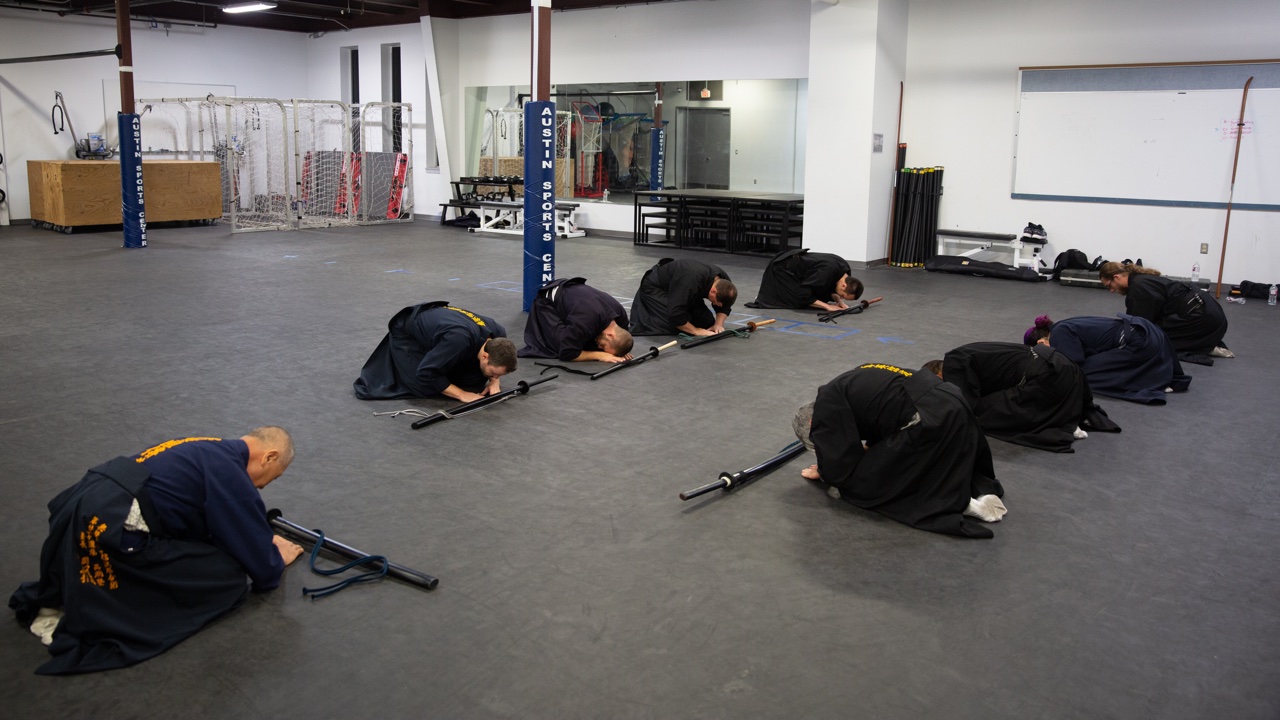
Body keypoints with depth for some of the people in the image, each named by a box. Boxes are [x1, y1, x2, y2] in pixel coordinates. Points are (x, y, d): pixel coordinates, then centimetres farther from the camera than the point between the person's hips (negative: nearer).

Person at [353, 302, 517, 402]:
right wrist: (462, 395, -34)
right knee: (423, 388, -21)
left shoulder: (498, 333, -24)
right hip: (407, 334, -6)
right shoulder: (459, 339, -46)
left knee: (476, 382, -3)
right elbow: (426, 373, -38)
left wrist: (495, 381, -17)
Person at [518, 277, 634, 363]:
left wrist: (620, 351, -20)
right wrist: (600, 355, -38)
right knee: (560, 344, -23)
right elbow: (567, 353, -37)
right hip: (548, 302, -7)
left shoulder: (621, 314, -22)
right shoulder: (584, 322, -45)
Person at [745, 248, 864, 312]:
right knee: (798, 301, -16)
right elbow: (803, 295, -36)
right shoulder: (825, 272, -38)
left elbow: (829, 289, 5)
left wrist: (838, 300, -14)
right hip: (781, 268, -8)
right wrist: (827, 306, -33)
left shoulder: (844, 269, -12)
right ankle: (768, 286, 10)